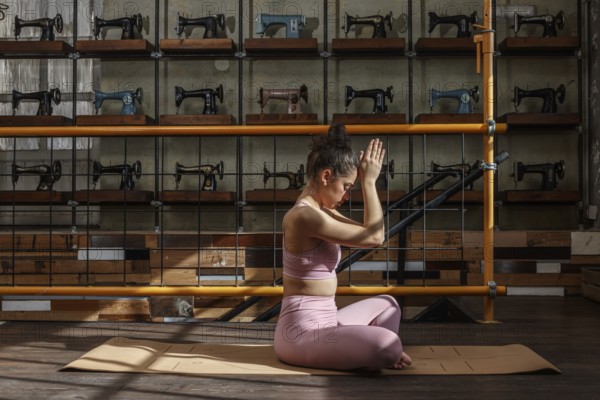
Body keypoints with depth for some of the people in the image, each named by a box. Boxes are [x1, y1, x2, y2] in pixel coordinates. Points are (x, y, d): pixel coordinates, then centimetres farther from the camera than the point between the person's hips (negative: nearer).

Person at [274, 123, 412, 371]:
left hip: (321, 322, 11)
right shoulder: (305, 216, -20)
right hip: (302, 332, -11)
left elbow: (366, 232, 15)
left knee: (387, 304, 27)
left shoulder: (316, 211, 12)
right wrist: (369, 181, -9)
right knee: (388, 345, -29)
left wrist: (367, 180, 10)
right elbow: (374, 237, -16)